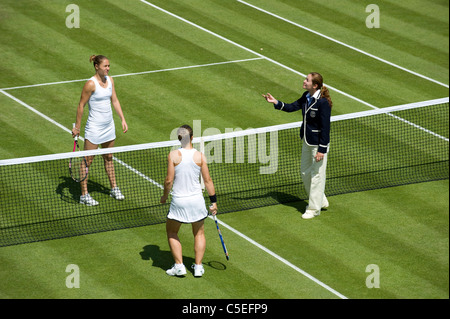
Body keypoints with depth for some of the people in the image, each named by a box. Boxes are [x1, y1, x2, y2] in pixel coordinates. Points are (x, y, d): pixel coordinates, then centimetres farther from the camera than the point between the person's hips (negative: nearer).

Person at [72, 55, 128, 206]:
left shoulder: (110, 80, 3)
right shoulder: (91, 84, -17)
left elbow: (115, 100, 13)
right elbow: (81, 105, -11)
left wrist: (123, 119, 8)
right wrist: (77, 127, -9)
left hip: (109, 126, 7)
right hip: (94, 128, -7)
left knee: (109, 158, 19)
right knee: (87, 161, -1)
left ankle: (114, 188, 31)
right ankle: (84, 195, 4)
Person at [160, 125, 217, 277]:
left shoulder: (173, 155, -12)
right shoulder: (200, 156, -7)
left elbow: (169, 180, -11)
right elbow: (208, 180, -3)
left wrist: (165, 195, 8)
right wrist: (213, 201, 6)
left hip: (178, 201, -2)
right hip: (197, 200, 2)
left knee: (171, 233, 18)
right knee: (199, 233, 21)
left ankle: (179, 266, 11)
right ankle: (198, 267, 18)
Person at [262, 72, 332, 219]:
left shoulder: (323, 102, -24)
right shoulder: (306, 97, 1)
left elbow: (325, 127, -21)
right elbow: (292, 107, 14)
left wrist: (322, 150, -20)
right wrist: (276, 102, -2)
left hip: (318, 143, -9)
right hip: (307, 141, 9)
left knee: (316, 174, 4)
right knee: (305, 172, 19)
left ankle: (314, 208, 18)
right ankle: (321, 201, 37)